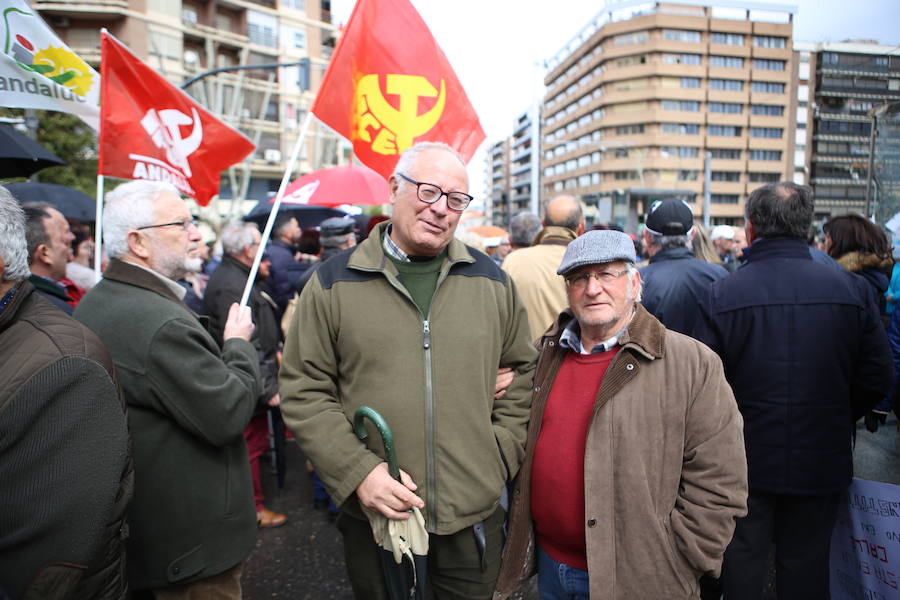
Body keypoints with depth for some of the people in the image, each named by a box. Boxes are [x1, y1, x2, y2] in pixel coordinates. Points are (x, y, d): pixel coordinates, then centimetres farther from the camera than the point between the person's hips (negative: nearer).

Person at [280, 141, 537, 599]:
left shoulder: (491, 281, 4)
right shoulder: (334, 282, -4)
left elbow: (524, 373, 11)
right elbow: (303, 391, -4)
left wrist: (502, 452, -1)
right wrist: (357, 470, -14)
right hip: (374, 516, -1)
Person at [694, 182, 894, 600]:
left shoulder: (721, 293, -15)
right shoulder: (853, 289, -7)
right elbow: (878, 377, -2)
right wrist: (836, 420, 15)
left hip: (745, 460, -2)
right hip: (822, 461, 2)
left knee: (743, 559, 15)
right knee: (807, 564, 18)